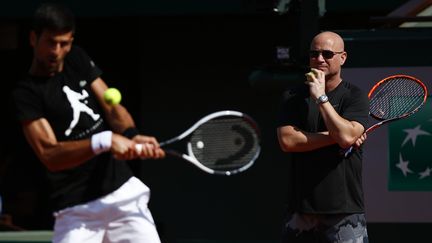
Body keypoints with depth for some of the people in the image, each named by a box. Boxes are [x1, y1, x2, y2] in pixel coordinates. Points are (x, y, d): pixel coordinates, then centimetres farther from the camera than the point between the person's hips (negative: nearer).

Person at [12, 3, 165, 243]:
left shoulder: (78, 60, 9)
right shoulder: (26, 94, -8)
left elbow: (112, 108, 1)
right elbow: (49, 154, -18)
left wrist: (133, 135, -22)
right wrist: (104, 141, -30)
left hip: (124, 191, 5)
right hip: (77, 209, -5)